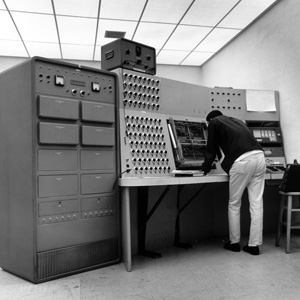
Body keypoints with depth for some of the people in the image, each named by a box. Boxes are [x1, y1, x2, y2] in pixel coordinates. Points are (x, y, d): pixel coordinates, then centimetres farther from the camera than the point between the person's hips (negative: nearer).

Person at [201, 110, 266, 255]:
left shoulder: (214, 122, 13)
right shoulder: (237, 121, 31)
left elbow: (211, 148, 12)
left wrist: (206, 167, 26)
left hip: (241, 161, -6)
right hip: (259, 156, 6)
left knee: (234, 204, 8)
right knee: (257, 204, 7)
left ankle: (234, 242, 19)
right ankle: (254, 245, 13)